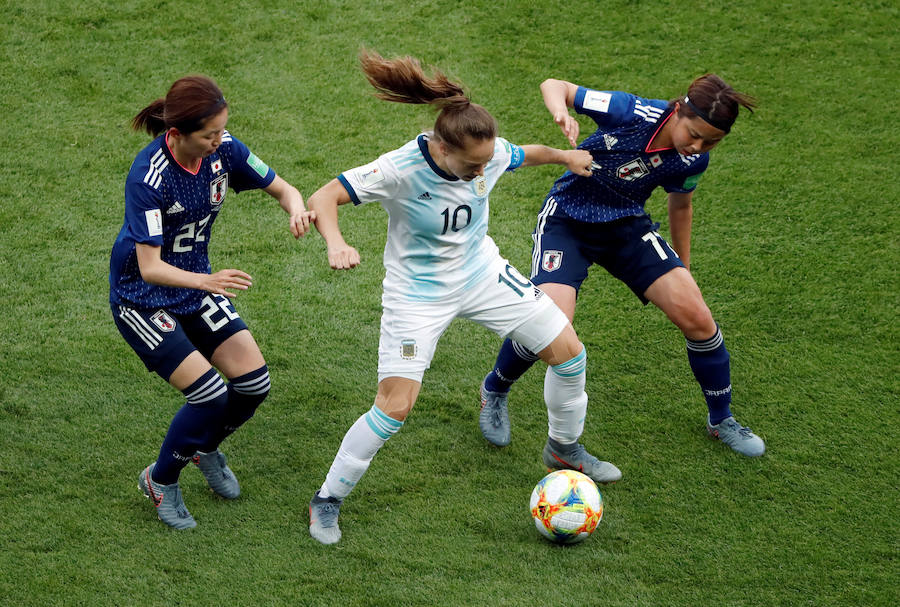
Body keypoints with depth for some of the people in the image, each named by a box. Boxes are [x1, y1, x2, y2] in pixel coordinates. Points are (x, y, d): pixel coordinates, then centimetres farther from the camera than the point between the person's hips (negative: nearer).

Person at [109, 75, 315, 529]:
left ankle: (206, 449, 30)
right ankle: (160, 481, 10)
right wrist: (208, 281, -48)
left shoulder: (223, 150, -14)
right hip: (141, 300, -6)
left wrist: (296, 208, -25)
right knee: (210, 394, -16)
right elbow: (149, 267, -32)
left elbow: (282, 189, -1)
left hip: (196, 285, 6)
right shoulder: (148, 177, -31)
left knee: (254, 382, -1)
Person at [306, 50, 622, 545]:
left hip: (482, 275, 6)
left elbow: (524, 155, 9)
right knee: (394, 408, -13)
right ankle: (327, 501, 7)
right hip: (418, 294, -5)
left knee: (569, 352, 7)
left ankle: (564, 449, 35)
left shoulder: (490, 153, -17)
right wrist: (336, 245, -47)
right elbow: (322, 198, -29)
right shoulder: (400, 170, -32)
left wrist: (565, 156, 25)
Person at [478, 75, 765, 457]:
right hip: (567, 221, -4)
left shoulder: (694, 160, -12)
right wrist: (562, 113, -41)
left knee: (697, 318, -8)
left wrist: (683, 270, 20)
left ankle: (721, 421, 16)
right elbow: (553, 86, -18)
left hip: (627, 225, 4)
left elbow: (680, 206, 10)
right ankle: (494, 392, 10)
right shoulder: (633, 113, -27)